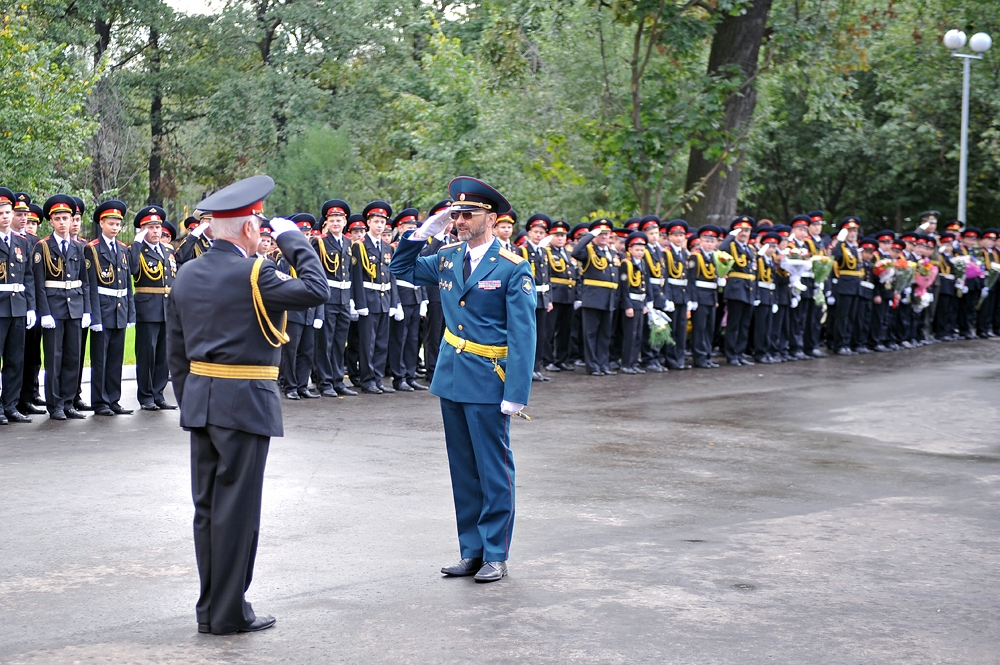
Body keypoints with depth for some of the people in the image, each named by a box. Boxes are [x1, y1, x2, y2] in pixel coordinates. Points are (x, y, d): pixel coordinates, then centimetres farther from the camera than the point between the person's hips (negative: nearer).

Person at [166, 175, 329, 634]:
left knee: (208, 506, 12)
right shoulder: (253, 273, -15)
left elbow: (176, 352, 12)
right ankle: (228, 613, 5)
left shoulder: (186, 276, 9)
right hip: (243, 403, -7)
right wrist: (293, 239, -3)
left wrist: (188, 402, 19)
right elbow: (316, 291, -13)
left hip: (199, 402, 7)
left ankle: (210, 609, 20)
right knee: (236, 508, -1)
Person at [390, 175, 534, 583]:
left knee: (493, 469, 1)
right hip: (451, 378, 6)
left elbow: (522, 335, -13)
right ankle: (471, 551, 21)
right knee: (463, 469, 12)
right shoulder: (447, 258, 7)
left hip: (487, 382, -6)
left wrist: (516, 393, -19)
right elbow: (401, 270, 20)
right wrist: (423, 232, 4)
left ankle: (496, 555, 10)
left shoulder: (513, 268, -10)